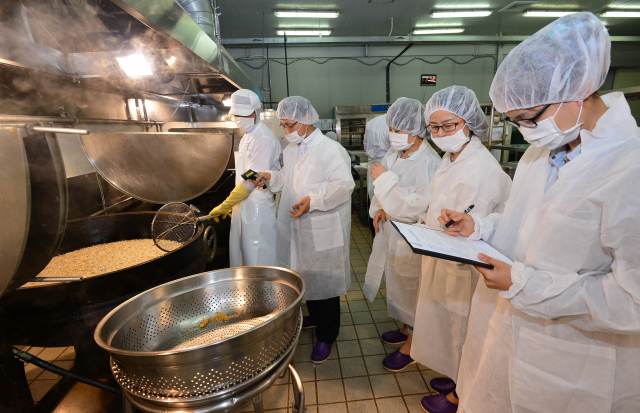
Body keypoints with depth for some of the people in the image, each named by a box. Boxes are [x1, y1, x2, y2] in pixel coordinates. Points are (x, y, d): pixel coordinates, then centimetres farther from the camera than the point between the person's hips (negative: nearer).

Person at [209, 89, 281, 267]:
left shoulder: (264, 139, -17)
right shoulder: (247, 137, 14)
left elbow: (251, 180, -20)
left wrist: (224, 206, -15)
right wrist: (231, 205, 15)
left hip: (258, 208, -9)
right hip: (243, 205, 9)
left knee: (257, 260, 2)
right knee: (240, 256, 17)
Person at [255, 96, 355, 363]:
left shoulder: (330, 150, -15)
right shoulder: (291, 149, 12)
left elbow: (344, 185, -22)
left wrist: (313, 200, -29)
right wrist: (272, 177, 3)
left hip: (322, 231, -8)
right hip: (297, 228, 8)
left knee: (324, 281, 6)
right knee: (304, 275, 21)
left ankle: (326, 336, 27)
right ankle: (315, 317, 46)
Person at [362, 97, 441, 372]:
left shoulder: (428, 163, -24)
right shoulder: (395, 154, 2)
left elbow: (415, 208, -28)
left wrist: (385, 179, -25)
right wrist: (379, 208, -8)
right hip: (392, 234, 8)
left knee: (412, 290, 10)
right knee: (398, 285, 24)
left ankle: (411, 348, 33)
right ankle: (405, 330, 49)